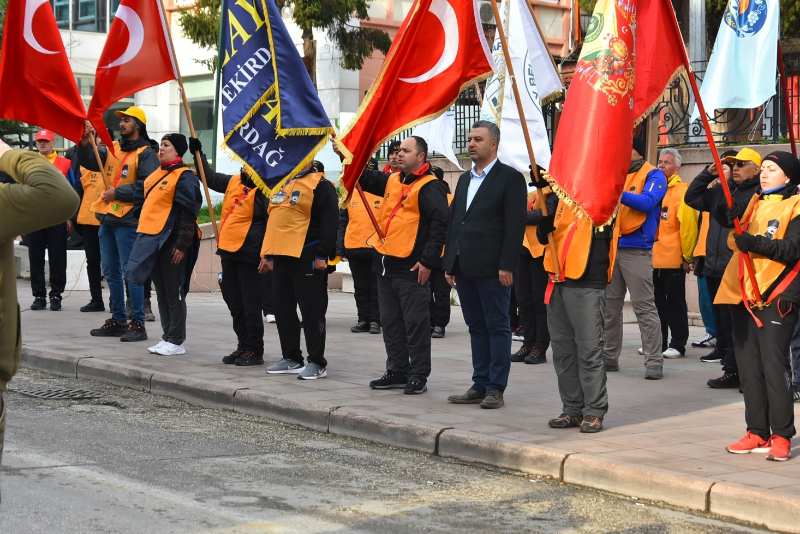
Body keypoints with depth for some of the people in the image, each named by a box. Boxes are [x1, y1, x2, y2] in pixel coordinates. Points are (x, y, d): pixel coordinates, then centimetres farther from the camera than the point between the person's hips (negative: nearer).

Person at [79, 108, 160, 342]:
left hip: (128, 220, -8)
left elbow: (147, 185, -18)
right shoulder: (113, 148, 14)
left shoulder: (146, 154, -8)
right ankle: (118, 320, 23)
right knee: (111, 271, 13)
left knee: (130, 271, -7)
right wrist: (85, 142, -9)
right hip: (107, 218, 8)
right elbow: (90, 163, 7)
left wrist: (117, 193, -15)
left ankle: (138, 324, -2)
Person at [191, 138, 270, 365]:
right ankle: (243, 346, 24)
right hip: (229, 252, 8)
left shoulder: (265, 191, -12)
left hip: (249, 255, -8)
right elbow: (210, 178, 29)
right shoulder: (234, 182, 12)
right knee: (235, 303, 14)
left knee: (250, 305, -2)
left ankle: (255, 351, 6)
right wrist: (197, 153, 25)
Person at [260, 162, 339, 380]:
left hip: (307, 258, -8)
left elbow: (329, 222, -12)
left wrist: (322, 255, -17)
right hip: (280, 257, 8)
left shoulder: (321, 186, -7)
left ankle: (317, 363, 0)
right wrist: (267, 254, 21)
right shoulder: (280, 184, 18)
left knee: (312, 311, -4)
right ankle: (291, 358, 21)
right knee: (283, 310, 12)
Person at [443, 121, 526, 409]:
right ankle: (480, 385, 17)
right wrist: (450, 264, 12)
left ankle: (496, 388, 4)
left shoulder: (510, 178, -5)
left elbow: (515, 225, -11)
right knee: (476, 328, 12)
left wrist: (507, 266, -17)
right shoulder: (465, 179, 18)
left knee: (497, 327, 0)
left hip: (492, 269, -7)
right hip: (465, 267, 7)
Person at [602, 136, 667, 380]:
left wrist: (619, 193, -27)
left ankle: (654, 361, -5)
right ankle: (609, 356, 19)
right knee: (609, 305, 10)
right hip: (611, 247, 6)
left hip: (636, 250, -6)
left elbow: (648, 202, -18)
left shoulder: (653, 175, -1)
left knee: (644, 306, -6)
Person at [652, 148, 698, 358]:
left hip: (673, 259, -6)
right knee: (657, 303, 12)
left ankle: (678, 345, 7)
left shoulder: (682, 191, -8)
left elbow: (688, 224, -13)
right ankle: (657, 343, 20)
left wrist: (686, 256, -13)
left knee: (675, 303, 1)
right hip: (653, 258, 6)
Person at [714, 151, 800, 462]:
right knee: (748, 365, 7)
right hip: (743, 293, 7)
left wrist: (756, 243, -25)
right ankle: (757, 433, 14)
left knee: (774, 365, -9)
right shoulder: (754, 202, 17)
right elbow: (725, 216, 7)